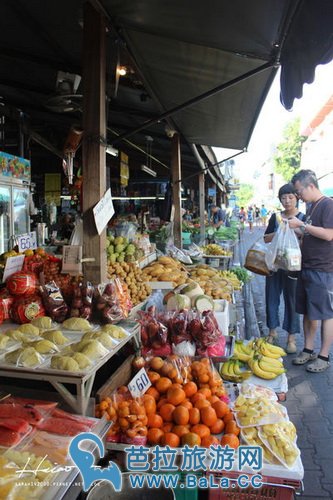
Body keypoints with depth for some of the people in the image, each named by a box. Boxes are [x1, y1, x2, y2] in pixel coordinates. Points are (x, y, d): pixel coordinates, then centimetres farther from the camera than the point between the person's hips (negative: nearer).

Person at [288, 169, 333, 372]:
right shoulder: (312, 207, 15)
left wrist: (301, 225, -17)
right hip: (308, 268, 9)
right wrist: (296, 229, 8)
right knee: (308, 312, 14)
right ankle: (308, 350, 27)